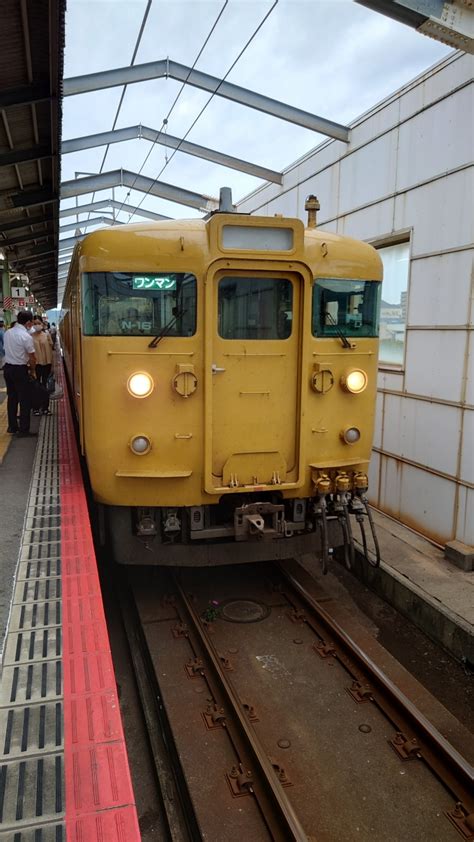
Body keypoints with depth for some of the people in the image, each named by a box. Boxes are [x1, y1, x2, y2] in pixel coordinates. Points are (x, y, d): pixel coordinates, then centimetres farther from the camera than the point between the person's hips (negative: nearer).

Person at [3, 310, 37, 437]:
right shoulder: (26, 336, -16)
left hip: (7, 368, 7)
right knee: (25, 400, 1)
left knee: (11, 398, 15)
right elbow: (32, 358, -11)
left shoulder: (7, 333, 5)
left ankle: (12, 427, 23)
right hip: (20, 370, -7)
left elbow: (9, 350, 11)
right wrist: (32, 370, 6)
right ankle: (23, 430, 4)